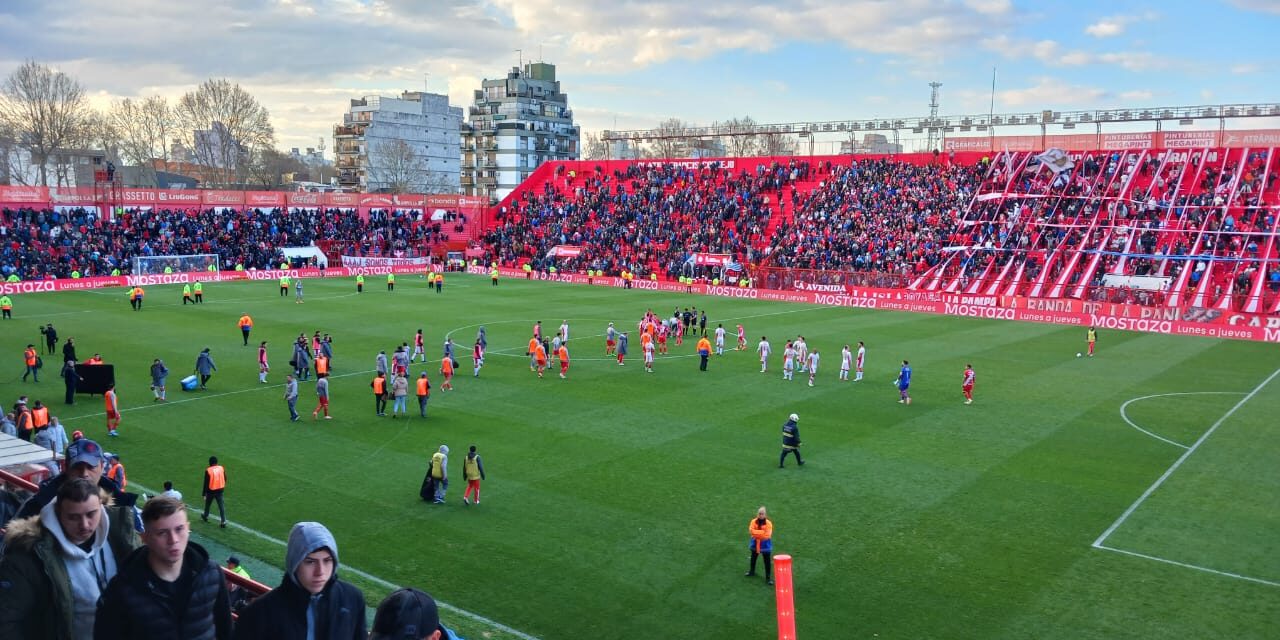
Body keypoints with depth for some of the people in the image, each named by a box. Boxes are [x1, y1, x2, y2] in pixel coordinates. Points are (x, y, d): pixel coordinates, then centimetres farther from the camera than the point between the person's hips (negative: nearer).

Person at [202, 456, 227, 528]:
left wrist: (204, 493, -7)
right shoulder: (221, 468, -4)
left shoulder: (208, 470, -16)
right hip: (220, 490, 3)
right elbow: (225, 479, 7)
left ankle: (205, 516, 45)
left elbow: (206, 483, -14)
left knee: (208, 503, 23)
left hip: (211, 490, -3)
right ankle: (223, 521, -1)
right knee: (221, 505, 4)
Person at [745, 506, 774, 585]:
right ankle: (752, 571, 47)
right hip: (755, 543, 4)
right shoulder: (754, 521, -6)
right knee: (753, 558, 23)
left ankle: (768, 577, 5)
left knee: (767, 561, -4)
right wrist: (762, 532, -26)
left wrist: (757, 533, -22)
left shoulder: (768, 523, -15)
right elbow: (751, 530, -18)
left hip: (765, 544, -3)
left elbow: (767, 535, -22)